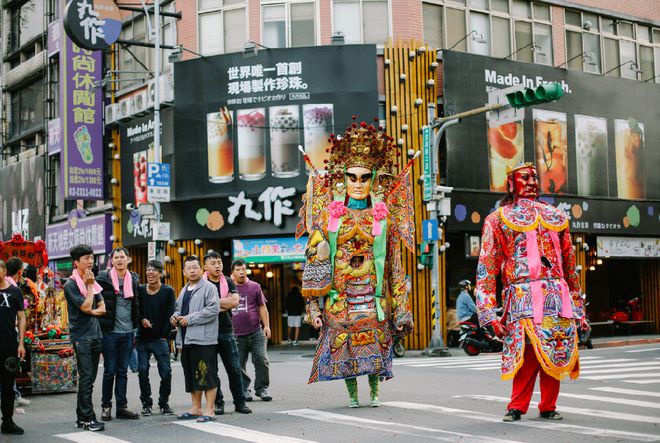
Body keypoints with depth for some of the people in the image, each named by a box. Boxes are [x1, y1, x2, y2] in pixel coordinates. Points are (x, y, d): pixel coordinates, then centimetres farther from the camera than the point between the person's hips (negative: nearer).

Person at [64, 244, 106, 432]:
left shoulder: (92, 281, 14)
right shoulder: (71, 284, -8)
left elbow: (102, 308, 12)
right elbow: (86, 307, -16)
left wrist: (92, 311, -9)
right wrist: (89, 285, -10)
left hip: (95, 335, 7)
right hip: (81, 336, -7)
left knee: (89, 379, 9)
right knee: (86, 378, -9)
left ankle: (82, 417, 15)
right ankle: (87, 418, -6)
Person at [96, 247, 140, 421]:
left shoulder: (134, 279, 8)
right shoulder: (103, 278, -6)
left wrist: (136, 325, 12)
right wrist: (100, 324, -8)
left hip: (127, 331, 4)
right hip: (110, 331, -4)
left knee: (123, 371, 9)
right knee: (109, 371, 2)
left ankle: (122, 406, 15)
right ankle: (106, 406, 13)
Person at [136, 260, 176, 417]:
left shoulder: (168, 291, 0)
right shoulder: (140, 290, 6)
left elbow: (170, 315, -3)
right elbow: (135, 310, 8)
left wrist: (164, 335, -7)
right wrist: (142, 319, -13)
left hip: (160, 339, -2)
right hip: (142, 338, 2)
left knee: (166, 372, -5)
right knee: (143, 371, 2)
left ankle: (164, 402, 11)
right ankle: (146, 403, 15)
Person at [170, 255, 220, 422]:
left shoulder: (209, 288, -6)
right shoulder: (184, 290, 20)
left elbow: (213, 310, -17)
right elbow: (178, 308, 32)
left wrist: (190, 319, -16)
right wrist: (175, 316, 8)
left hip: (204, 339, -9)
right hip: (186, 340, 9)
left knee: (207, 375, -7)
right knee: (191, 375, 14)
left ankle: (210, 410, -4)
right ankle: (196, 408, 23)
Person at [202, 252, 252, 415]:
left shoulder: (228, 282, 10)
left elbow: (235, 301, -7)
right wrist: (225, 304, -8)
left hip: (227, 331, 3)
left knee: (234, 369, 4)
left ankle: (240, 402, 11)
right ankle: (218, 403, 12)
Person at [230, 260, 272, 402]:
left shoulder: (254, 286, 9)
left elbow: (262, 307, 11)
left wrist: (266, 326, 3)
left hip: (256, 332, 0)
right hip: (237, 335, 0)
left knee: (261, 360, -5)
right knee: (239, 364, 3)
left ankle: (262, 388, 6)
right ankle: (244, 390, 14)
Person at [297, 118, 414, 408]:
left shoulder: (384, 215, 4)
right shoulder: (329, 213, 2)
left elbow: (394, 263, 7)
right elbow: (315, 259, 3)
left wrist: (399, 306, 3)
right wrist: (314, 304, -3)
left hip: (373, 290, 0)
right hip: (339, 291, 0)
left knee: (375, 340, 2)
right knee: (342, 341, 2)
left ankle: (374, 392, 20)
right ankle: (352, 394, 18)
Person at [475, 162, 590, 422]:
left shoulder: (556, 217, 21)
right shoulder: (498, 219, 8)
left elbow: (570, 266, 23)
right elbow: (486, 270, 2)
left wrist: (577, 309, 19)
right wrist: (490, 314, -7)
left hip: (559, 298, 4)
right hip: (523, 296, -4)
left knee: (556, 355, 1)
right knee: (528, 352, -15)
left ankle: (548, 407, 13)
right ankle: (517, 407, -2)